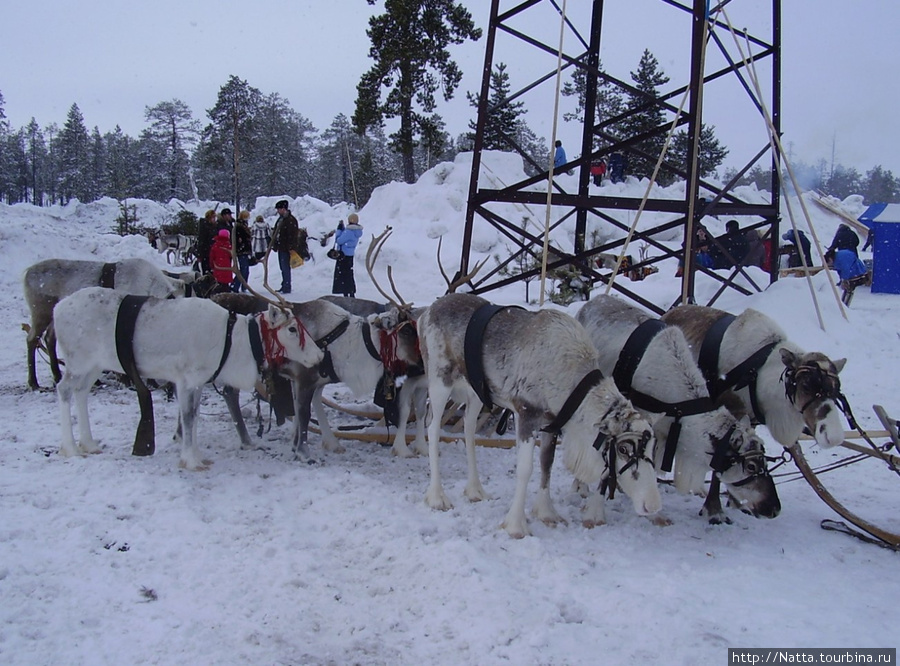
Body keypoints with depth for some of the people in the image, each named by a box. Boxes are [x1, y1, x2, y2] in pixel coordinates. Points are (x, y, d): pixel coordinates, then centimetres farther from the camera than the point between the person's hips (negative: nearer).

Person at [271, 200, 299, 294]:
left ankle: (286, 288, -5)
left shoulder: (291, 220, -14)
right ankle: (284, 286, 21)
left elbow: (292, 235, -20)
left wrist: (290, 247, -23)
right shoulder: (280, 219, 16)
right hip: (280, 247, 10)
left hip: (286, 248, -10)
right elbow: (275, 233, 23)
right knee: (283, 268, 14)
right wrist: (275, 245, 19)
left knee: (285, 268, -8)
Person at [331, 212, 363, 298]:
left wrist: (339, 229, -8)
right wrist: (342, 228, 7)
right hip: (350, 255, 9)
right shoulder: (357, 231, 6)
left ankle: (346, 293, -4)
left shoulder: (349, 232, -23)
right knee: (349, 274, 15)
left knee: (343, 274, -3)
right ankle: (352, 294, 19)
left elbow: (339, 241, -18)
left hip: (343, 254, -9)